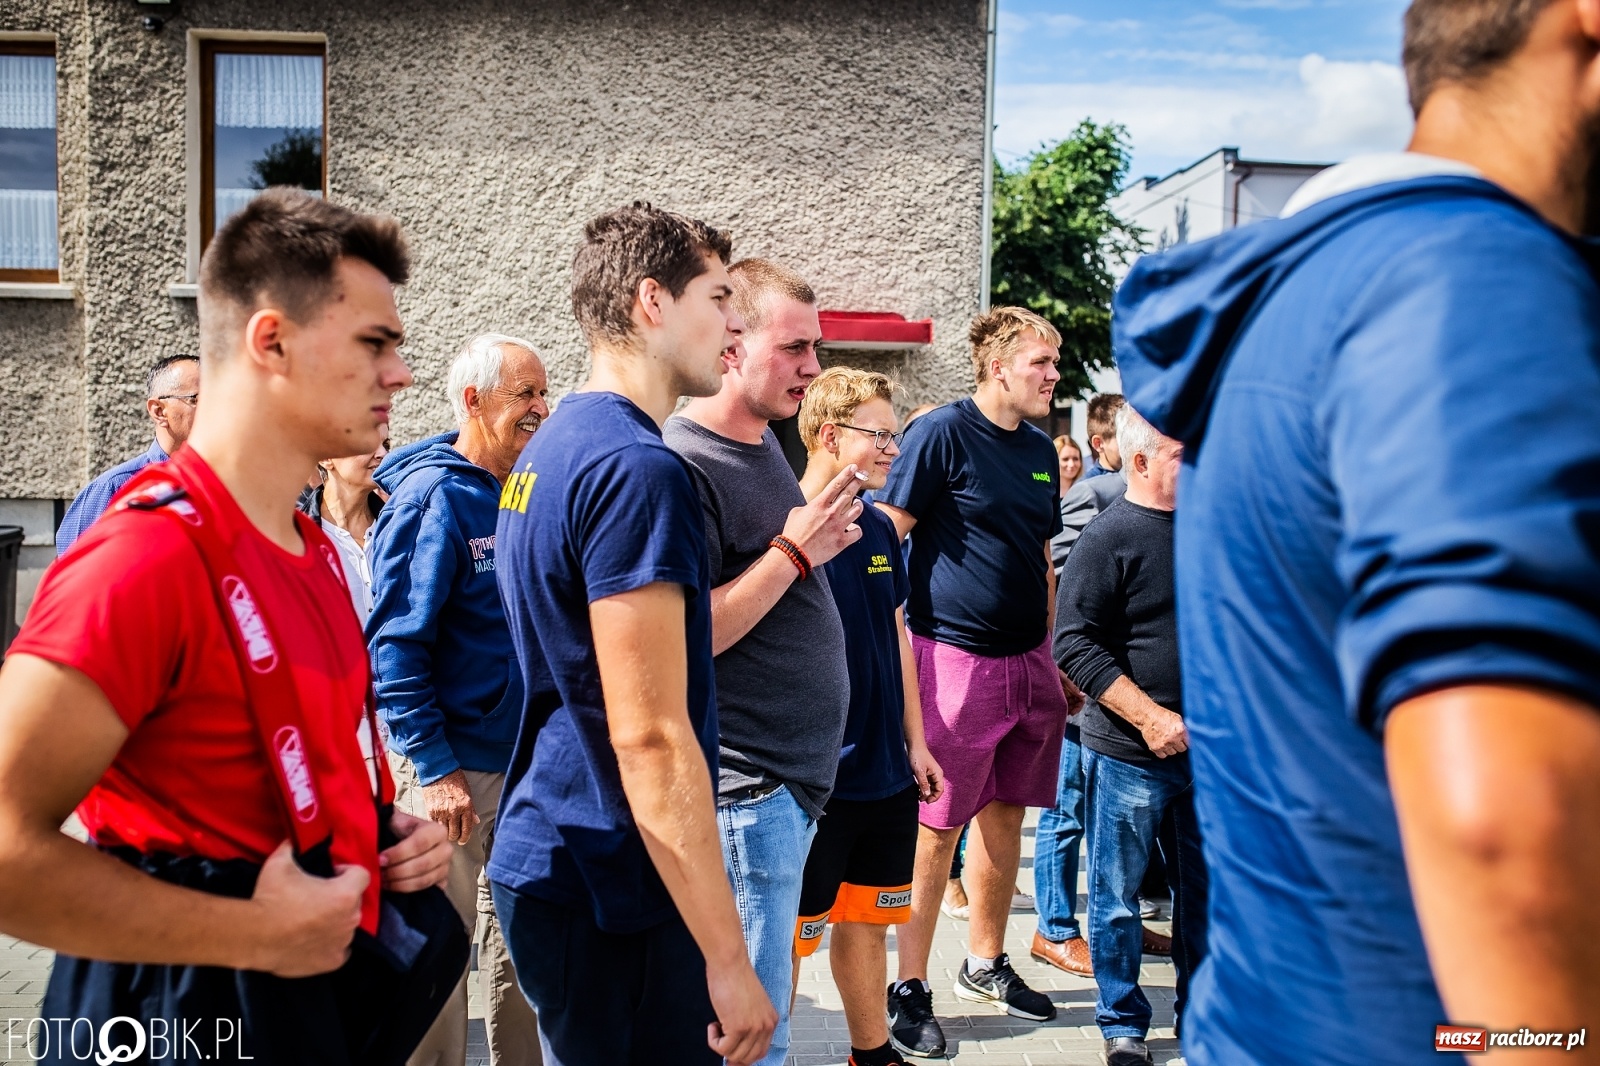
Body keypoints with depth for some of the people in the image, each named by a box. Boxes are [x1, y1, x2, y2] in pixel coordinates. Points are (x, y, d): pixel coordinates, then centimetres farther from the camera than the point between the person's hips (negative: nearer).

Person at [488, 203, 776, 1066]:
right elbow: (650, 736, -24)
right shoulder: (636, 466, -21)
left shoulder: (553, 446, 10)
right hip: (607, 896, -9)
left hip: (546, 858, 10)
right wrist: (727, 958, -20)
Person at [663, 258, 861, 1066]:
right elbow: (686, 639, -23)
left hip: (796, 775, 9)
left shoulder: (766, 441, 11)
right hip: (746, 787, -9)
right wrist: (794, 552, -21)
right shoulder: (682, 464, -17)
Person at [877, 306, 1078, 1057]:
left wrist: (1051, 656, 18)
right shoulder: (942, 433, -9)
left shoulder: (1039, 451, 13)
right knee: (938, 829, 0)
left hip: (1027, 661, 7)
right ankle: (909, 987, 14)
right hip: (956, 655, -7)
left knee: (1006, 815, 15)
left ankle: (985, 964, 32)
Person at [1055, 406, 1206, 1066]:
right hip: (1127, 754, -5)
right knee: (1117, 897, 8)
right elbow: (1074, 643, -15)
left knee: (1204, 889, 16)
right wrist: (1151, 718, -19)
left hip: (1206, 746, 6)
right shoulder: (1108, 537, -12)